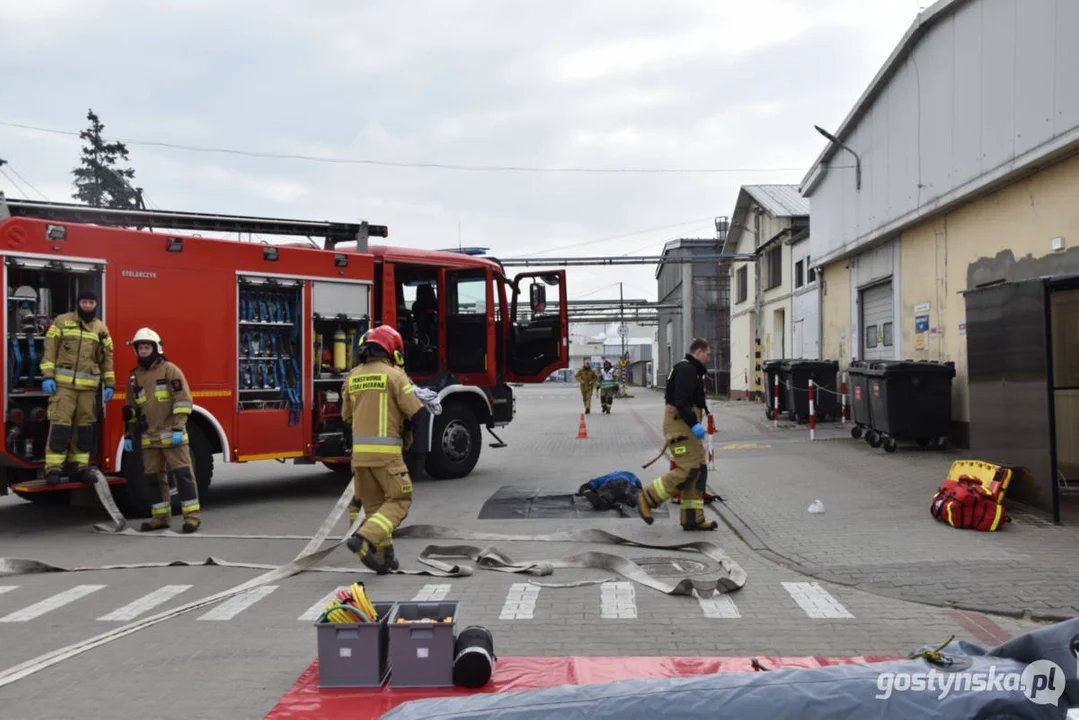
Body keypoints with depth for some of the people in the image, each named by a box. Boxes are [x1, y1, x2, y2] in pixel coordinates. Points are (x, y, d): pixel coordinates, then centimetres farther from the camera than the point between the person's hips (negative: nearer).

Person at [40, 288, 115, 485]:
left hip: (88, 386, 4)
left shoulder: (101, 328, 13)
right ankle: (53, 469, -7)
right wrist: (47, 376, -9)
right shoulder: (62, 321, 4)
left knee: (85, 427, 5)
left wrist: (109, 384, 8)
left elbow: (107, 358, 14)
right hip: (63, 383, -3)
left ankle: (79, 468, 12)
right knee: (60, 425, -8)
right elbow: (50, 350, 0)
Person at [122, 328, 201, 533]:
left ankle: (192, 514, -3)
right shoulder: (134, 377, 14)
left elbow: (183, 400, -10)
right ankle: (160, 517, 16)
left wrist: (178, 428, -17)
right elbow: (130, 409, 20)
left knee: (183, 473, -6)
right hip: (148, 437, 6)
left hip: (171, 435, -6)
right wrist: (128, 435, 17)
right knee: (154, 476, 8)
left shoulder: (170, 370, -4)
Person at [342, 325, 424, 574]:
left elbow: (347, 416, 17)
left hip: (359, 450, 6)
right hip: (386, 451, -6)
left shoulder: (353, 377, 11)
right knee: (399, 501, 4)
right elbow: (415, 411, -9)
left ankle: (384, 558, 16)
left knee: (374, 505, 14)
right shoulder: (394, 374, -6)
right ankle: (364, 540, -13)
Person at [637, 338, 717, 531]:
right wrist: (694, 424, -24)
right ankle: (647, 498, -6)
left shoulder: (691, 369, 24)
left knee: (699, 469, 8)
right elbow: (681, 400, -22)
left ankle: (693, 519, 9)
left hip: (686, 424, 11)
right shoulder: (686, 368, -11)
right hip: (679, 423, -11)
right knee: (688, 470, -15)